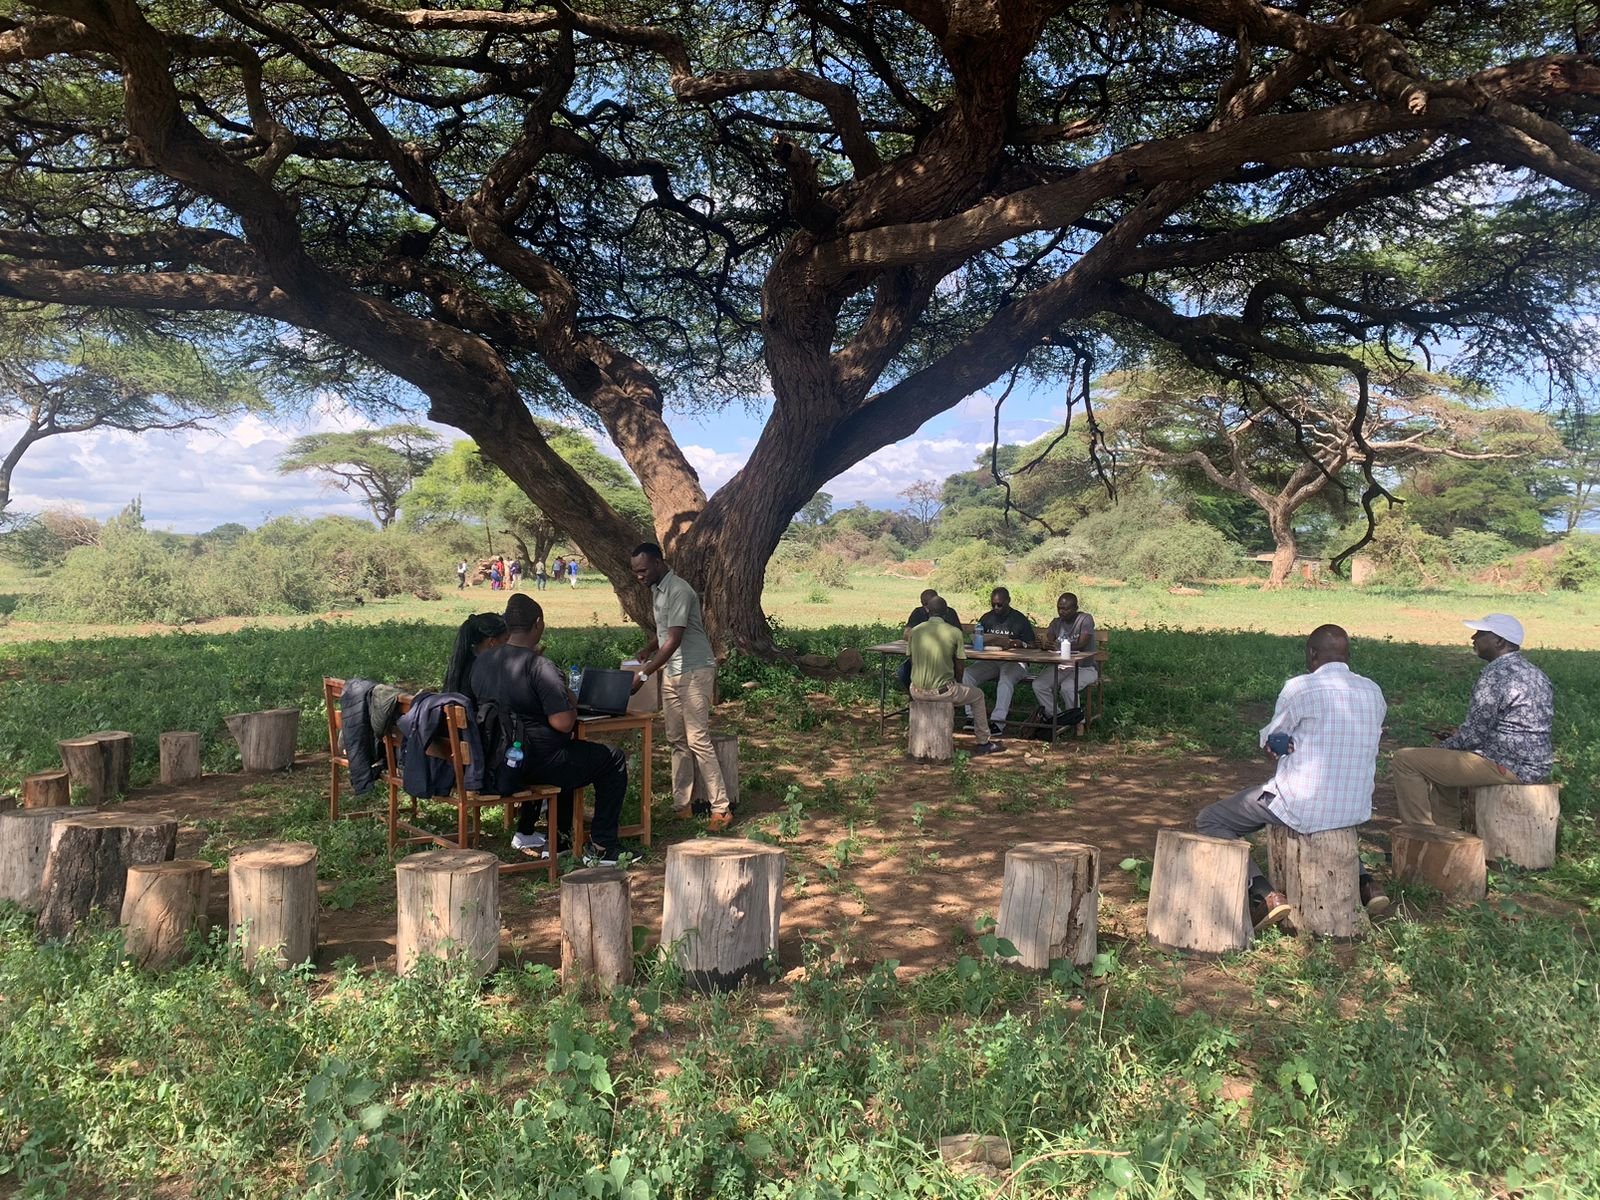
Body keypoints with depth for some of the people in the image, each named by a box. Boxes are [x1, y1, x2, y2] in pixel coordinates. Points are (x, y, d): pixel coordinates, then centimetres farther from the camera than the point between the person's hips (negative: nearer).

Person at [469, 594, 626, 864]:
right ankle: (601, 847, 9)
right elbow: (562, 723, -24)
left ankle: (526, 833, 37)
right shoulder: (541, 667, -19)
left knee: (566, 752, 35)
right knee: (614, 760, 7)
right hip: (533, 763, -8)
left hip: (493, 765, 9)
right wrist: (572, 703, -3)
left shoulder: (481, 662, 5)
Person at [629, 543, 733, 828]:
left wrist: (644, 674, -26)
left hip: (694, 671, -9)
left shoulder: (678, 591, -20)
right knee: (677, 741, 9)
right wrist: (648, 649, 7)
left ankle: (721, 808, -5)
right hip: (671, 672, 9)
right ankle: (682, 805, 15)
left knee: (698, 740, -10)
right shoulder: (657, 589, 10)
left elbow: (674, 640, -26)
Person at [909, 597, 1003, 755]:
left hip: (917, 693, 3)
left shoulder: (915, 631, 1)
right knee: (978, 695, 24)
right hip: (942, 691, -3)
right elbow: (958, 667, -1)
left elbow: (912, 662, 10)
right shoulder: (955, 632, -7)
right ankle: (984, 741, 32)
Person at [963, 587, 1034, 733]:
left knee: (1006, 679, -37)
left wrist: (1020, 644, -20)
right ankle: (972, 716, -24)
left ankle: (998, 721, -42)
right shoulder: (986, 618, 16)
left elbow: (1031, 646, 2)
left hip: (1014, 662, -4)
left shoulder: (1020, 620, 3)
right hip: (989, 661, 4)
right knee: (967, 675, -23)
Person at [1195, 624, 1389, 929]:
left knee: (1208, 822, 8)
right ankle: (1363, 882, 26)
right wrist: (1297, 745, 3)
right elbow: (1353, 744, 14)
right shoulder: (1374, 692, 4)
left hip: (1303, 809, -7)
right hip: (1356, 809, 7)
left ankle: (1264, 894, -10)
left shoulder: (1300, 688, -14)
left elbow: (1269, 741, -3)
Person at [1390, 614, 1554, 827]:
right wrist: (1453, 739, 18)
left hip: (1506, 767, -10)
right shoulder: (1534, 674, 13)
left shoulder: (1495, 674, -18)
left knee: (1404, 759, -9)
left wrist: (1440, 747, -1)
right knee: (1435, 763, 29)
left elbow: (1474, 735, -18)